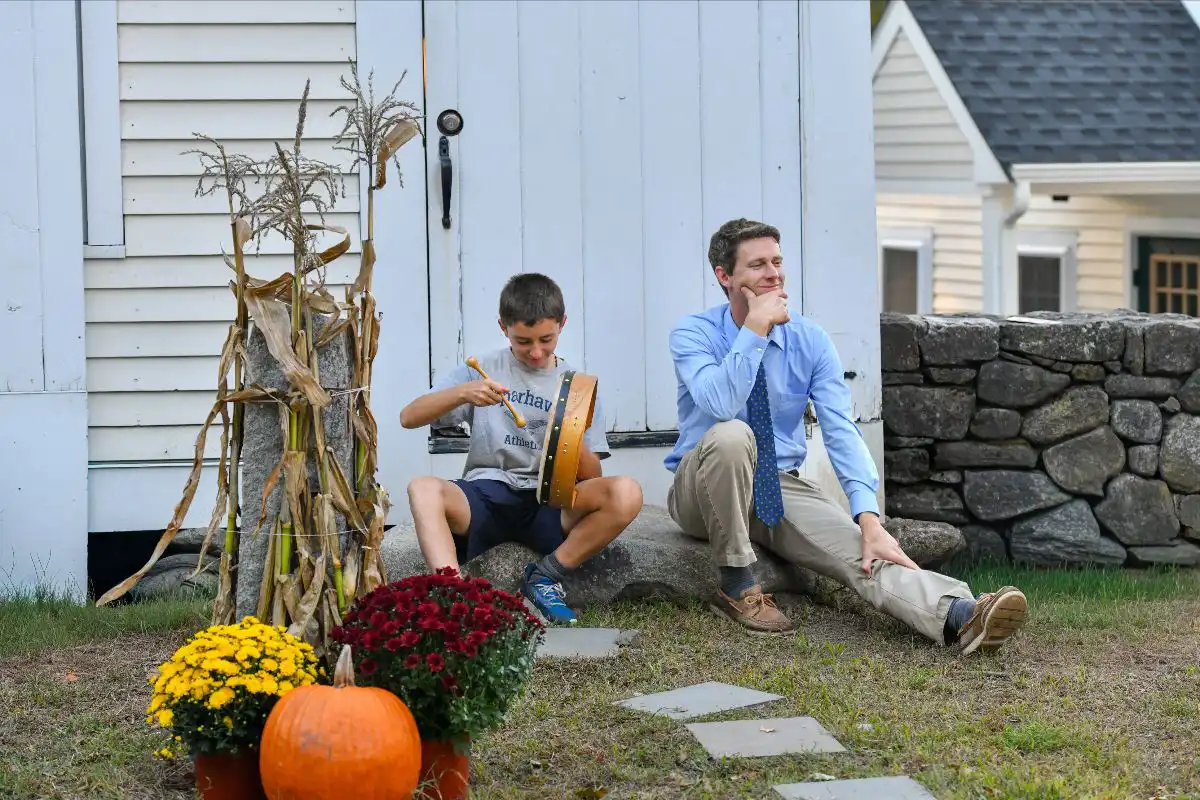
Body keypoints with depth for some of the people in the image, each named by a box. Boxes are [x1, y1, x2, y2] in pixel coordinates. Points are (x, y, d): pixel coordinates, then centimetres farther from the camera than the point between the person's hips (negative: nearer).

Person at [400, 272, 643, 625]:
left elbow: (593, 477, 7)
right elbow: (409, 417, 0)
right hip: (485, 497, -1)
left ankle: (546, 576, -13)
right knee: (422, 488, -33)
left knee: (626, 493, -28)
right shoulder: (482, 370, 9)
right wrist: (461, 394, -17)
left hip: (550, 503, 1)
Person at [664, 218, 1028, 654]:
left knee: (862, 550, -25)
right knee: (731, 435, -37)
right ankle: (737, 586, -24)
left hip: (779, 488, 3)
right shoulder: (693, 334, -10)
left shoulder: (810, 340, -3)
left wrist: (868, 517, -27)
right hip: (703, 491, -3)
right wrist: (755, 328, -27)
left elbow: (841, 430, -13)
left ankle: (959, 616, -50)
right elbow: (720, 405, -29)